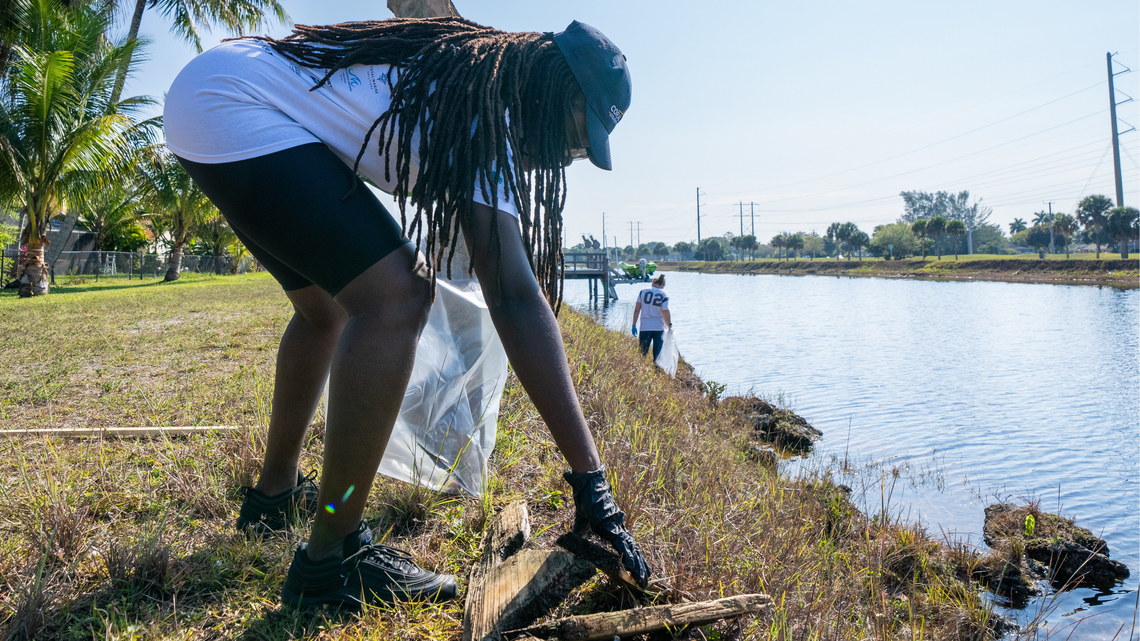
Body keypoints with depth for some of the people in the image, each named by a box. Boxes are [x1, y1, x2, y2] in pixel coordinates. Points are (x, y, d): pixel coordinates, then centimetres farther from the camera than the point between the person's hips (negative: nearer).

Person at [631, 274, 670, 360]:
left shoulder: (643, 291, 3)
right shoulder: (664, 295, -2)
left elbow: (637, 310, 1)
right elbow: (665, 311, -12)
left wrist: (634, 325, 5)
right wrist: (670, 326, -5)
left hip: (645, 327, 1)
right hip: (659, 327, -1)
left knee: (642, 353, 5)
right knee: (658, 354, 7)